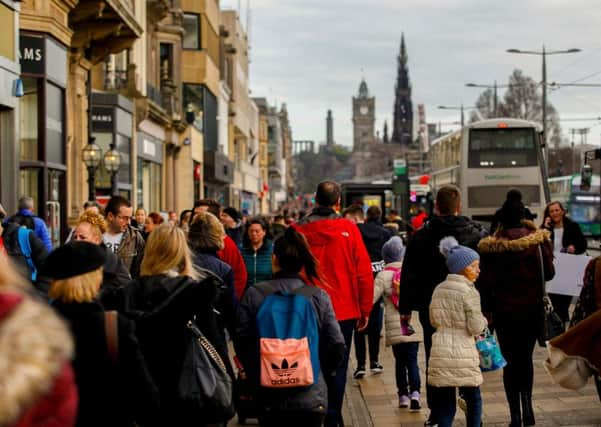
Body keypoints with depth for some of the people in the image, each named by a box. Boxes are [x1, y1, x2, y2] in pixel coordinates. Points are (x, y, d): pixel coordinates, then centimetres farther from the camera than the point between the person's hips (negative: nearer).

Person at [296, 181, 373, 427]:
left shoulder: (299, 230, -4)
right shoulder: (348, 229, -7)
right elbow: (364, 272, -5)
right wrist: (365, 310, 4)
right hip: (343, 311, -1)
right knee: (337, 367, 7)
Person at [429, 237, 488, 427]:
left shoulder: (438, 289, 9)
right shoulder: (469, 292, -10)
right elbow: (475, 328, -10)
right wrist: (483, 321, 9)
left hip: (439, 355, 5)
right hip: (463, 355, -5)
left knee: (445, 404, 6)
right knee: (473, 400, 11)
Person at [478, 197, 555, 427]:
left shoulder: (492, 247, -12)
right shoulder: (538, 241, -9)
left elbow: (486, 282, -10)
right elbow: (549, 273, -1)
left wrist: (487, 310, -1)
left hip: (505, 311, -1)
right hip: (533, 309, 1)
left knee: (511, 361, 8)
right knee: (526, 358, 18)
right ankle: (527, 402, 4)